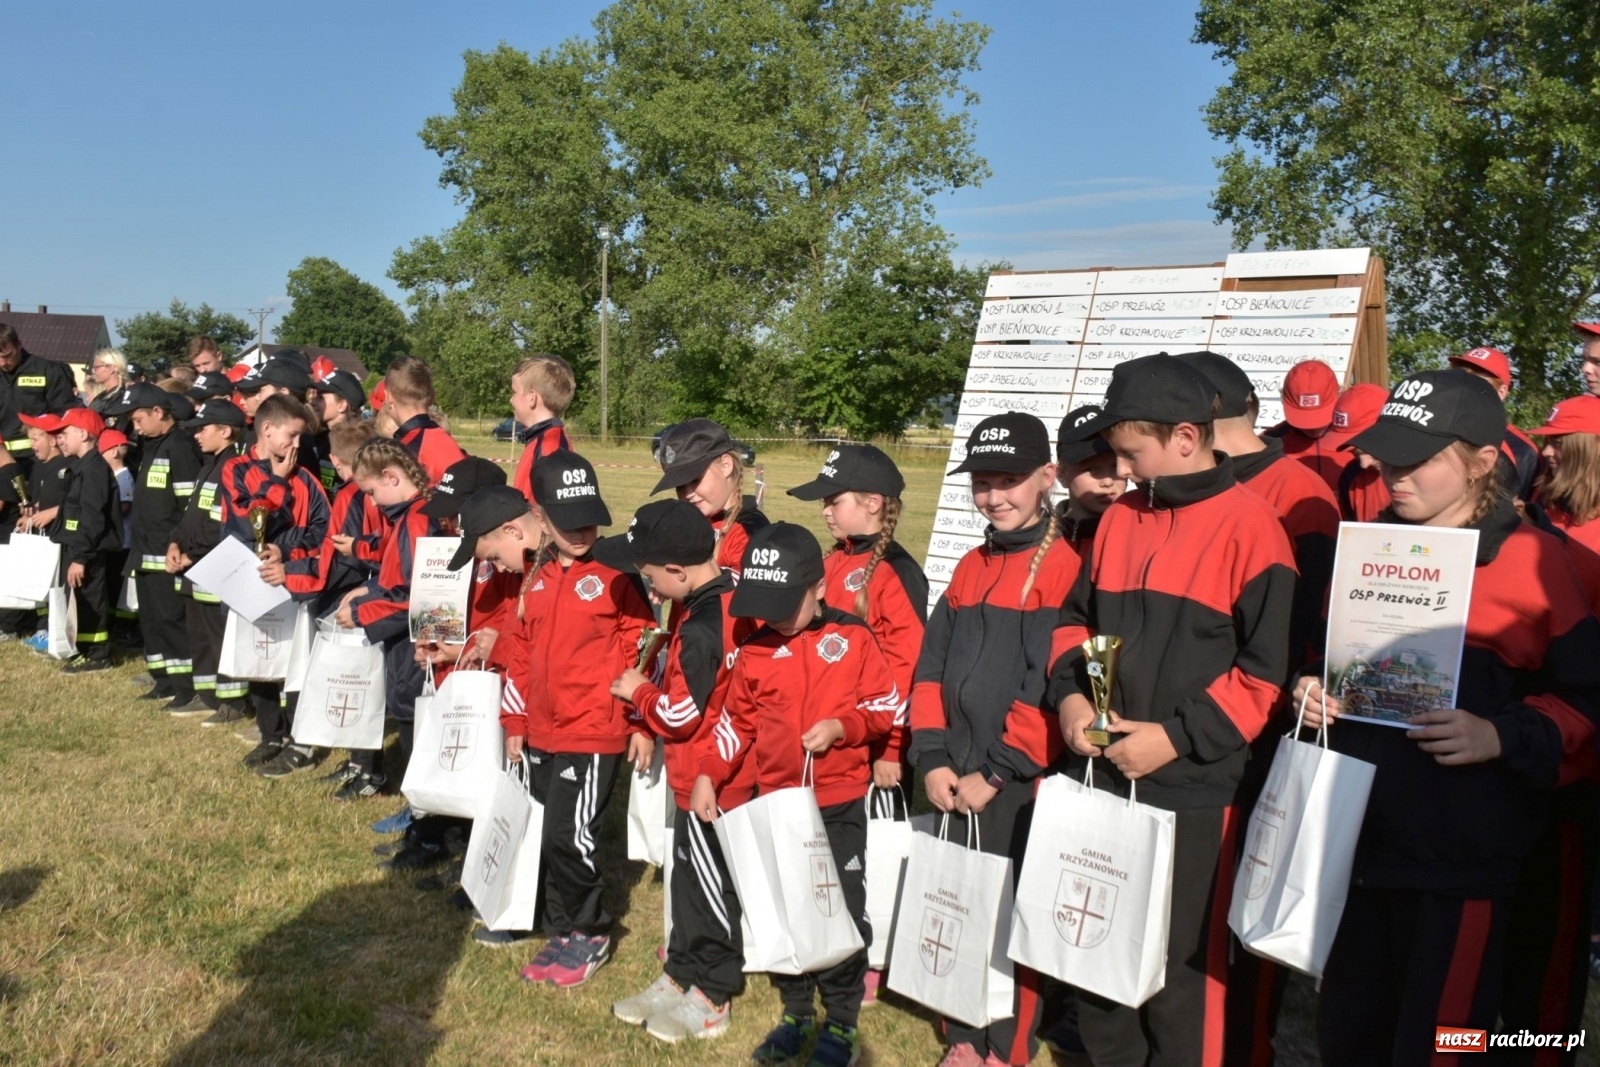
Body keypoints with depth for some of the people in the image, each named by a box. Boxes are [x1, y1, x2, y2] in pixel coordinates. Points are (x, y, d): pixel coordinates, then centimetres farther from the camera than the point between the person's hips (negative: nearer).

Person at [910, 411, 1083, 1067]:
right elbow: (932, 666, 10)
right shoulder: (969, 568, 12)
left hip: (1023, 785, -6)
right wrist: (933, 758, -1)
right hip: (957, 784, 6)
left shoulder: (1065, 567, -10)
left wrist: (998, 771, -14)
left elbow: (1050, 684, -16)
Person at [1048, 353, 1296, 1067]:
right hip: (1100, 773, 6)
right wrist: (1070, 693, 1)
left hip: (1190, 789, -6)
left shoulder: (1249, 525, -9)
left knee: (1178, 966, 6)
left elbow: (1269, 666, -13)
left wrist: (1179, 736, -16)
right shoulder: (1120, 517, 10)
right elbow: (1076, 617, 18)